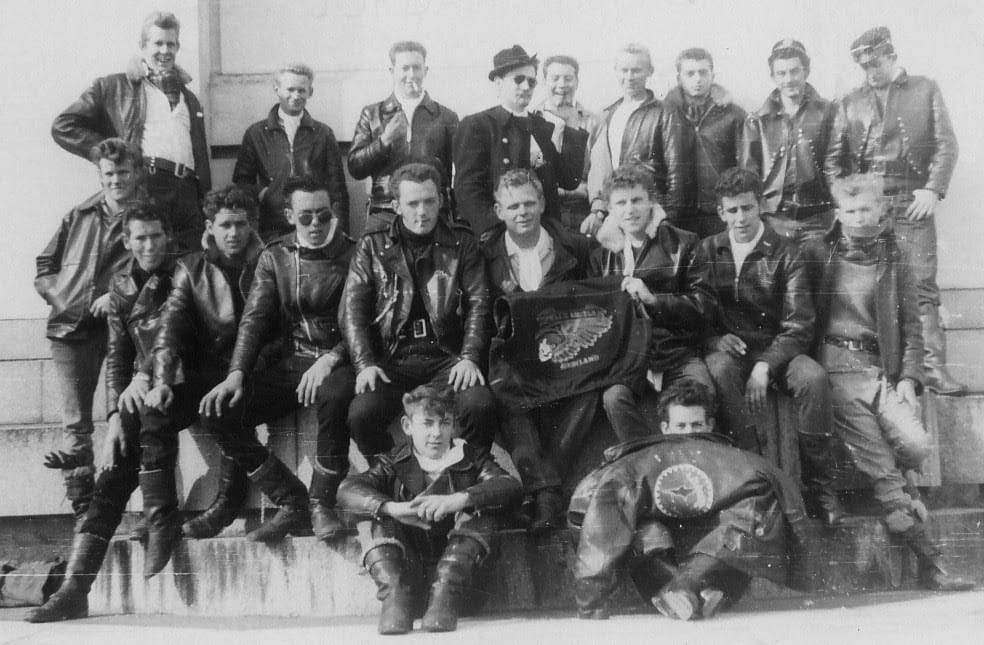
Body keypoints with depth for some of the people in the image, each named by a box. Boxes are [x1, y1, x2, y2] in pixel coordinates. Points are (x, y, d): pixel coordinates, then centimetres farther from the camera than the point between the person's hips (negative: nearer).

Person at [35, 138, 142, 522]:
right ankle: (82, 508, 2)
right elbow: (44, 267, 22)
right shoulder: (79, 216, 19)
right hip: (72, 328, 3)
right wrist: (62, 297, 4)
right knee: (74, 420, -3)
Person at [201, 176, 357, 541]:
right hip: (287, 363, 4)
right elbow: (254, 319, 2)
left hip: (335, 363, -4)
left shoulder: (351, 257, 1)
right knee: (222, 406, -18)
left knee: (336, 393, -39)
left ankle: (322, 502, -23)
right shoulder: (274, 257, 11)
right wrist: (236, 374, -13)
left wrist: (331, 360, -24)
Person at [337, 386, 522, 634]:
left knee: (478, 512, -24)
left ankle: (446, 594, -34)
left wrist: (458, 500, -34)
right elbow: (347, 490, -11)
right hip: (410, 553, 1)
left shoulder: (471, 459, 4)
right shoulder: (395, 463, 5)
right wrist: (392, 508, -31)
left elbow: (509, 486, -17)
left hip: (457, 548, -1)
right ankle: (396, 596, -32)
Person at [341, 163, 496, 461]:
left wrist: (470, 357, -11)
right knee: (361, 413, -28)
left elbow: (478, 304, 4)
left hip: (448, 357, 0)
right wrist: (364, 363, -11)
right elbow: (353, 309, 3)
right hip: (392, 361, 0)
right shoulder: (372, 246, 10)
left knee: (480, 405, -30)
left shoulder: (461, 242, 10)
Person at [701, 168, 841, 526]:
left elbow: (799, 325, -5)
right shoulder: (707, 250, 8)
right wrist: (715, 339, -12)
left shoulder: (785, 253, 1)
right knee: (721, 372, -36)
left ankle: (820, 487, -19)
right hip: (726, 347, 1)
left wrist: (764, 367, -20)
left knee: (814, 378, -32)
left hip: (775, 348, 0)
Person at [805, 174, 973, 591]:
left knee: (917, 444, -21)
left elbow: (911, 328, 14)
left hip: (883, 370, 3)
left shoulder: (895, 264, 14)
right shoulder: (819, 255, 7)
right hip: (836, 369, -3)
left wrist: (909, 378, 0)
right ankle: (929, 562, -14)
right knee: (879, 466, -14)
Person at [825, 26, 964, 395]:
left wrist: (933, 188, -7)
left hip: (912, 202, -2)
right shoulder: (850, 102, 15)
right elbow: (833, 156, 11)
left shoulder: (925, 90, 10)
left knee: (921, 286, -7)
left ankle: (933, 367, -6)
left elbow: (946, 144, 5)